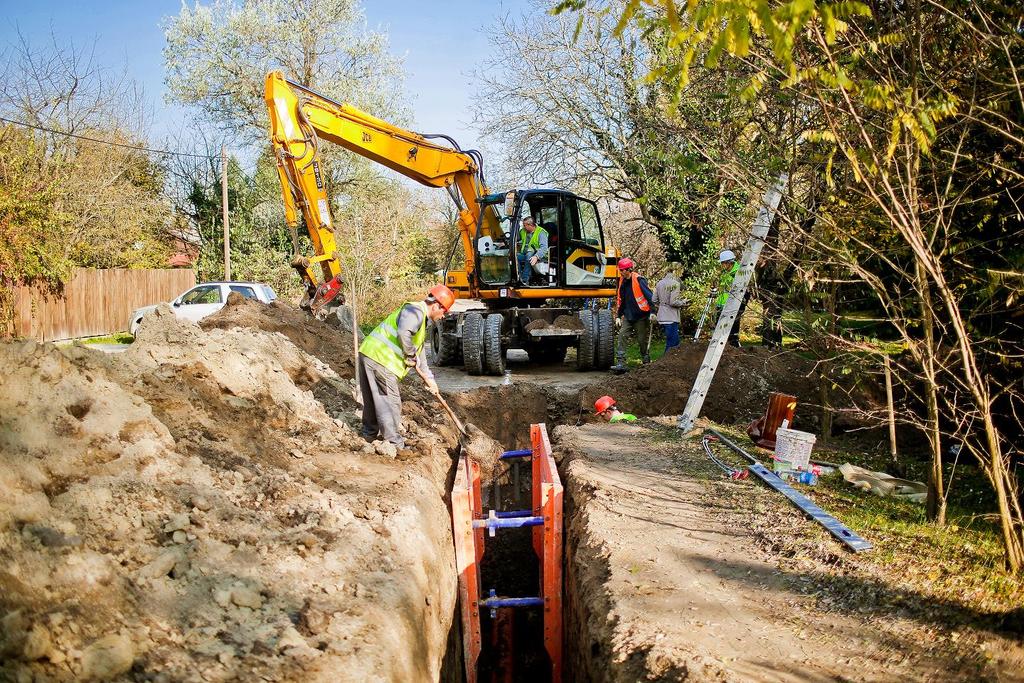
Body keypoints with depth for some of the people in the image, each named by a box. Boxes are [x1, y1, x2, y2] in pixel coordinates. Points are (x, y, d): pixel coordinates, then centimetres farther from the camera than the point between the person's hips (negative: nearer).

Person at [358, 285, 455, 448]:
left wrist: (428, 377, 31)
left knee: (373, 398, 23)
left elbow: (419, 350, 30)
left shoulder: (421, 319, 22)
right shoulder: (415, 311, -13)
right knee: (390, 401, -3)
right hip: (380, 358, -10)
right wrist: (411, 356, -15)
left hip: (369, 354, 10)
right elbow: (403, 333, -32)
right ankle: (395, 444, 3)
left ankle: (370, 432, 37)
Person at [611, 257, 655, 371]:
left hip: (641, 317, -6)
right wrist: (618, 316, 16)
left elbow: (650, 296, -12)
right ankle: (620, 364, -11)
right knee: (622, 338, -7)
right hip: (627, 317, 6)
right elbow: (620, 299, 18)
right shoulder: (622, 281, 9)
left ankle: (647, 363, 21)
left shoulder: (639, 280, -13)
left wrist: (652, 312, -16)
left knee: (643, 341, 5)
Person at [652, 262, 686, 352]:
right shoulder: (675, 284, -12)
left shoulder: (659, 283, 10)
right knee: (672, 344, -2)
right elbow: (673, 302, -18)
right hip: (671, 318, -8)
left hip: (661, 317, 8)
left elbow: (654, 301, 10)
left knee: (675, 342, 19)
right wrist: (683, 302, -1)